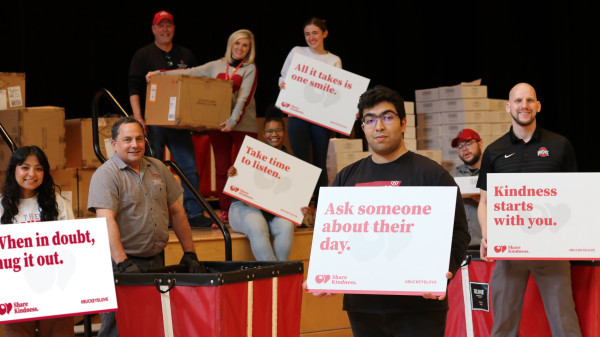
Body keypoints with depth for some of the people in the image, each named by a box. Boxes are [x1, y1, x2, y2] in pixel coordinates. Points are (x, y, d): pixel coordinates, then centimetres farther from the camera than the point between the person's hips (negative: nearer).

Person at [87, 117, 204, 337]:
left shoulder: (158, 169, 12)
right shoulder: (106, 175, -9)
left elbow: (177, 212, 17)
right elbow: (107, 221, -20)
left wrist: (189, 253, 11)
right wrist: (123, 263, -30)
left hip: (156, 260, 6)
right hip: (122, 264, -6)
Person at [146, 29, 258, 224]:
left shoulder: (250, 69, 2)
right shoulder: (217, 66, 14)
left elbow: (244, 98, -10)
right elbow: (188, 73, 13)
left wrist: (234, 120, -24)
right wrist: (159, 74, 6)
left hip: (243, 125, -4)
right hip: (219, 125, 4)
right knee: (222, 168, 2)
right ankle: (224, 212, 6)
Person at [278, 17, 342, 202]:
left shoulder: (334, 61, 9)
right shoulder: (297, 52, 10)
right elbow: (283, 77, 14)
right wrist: (282, 85, -10)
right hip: (298, 115, -1)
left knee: (320, 163, 4)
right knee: (302, 162, -6)